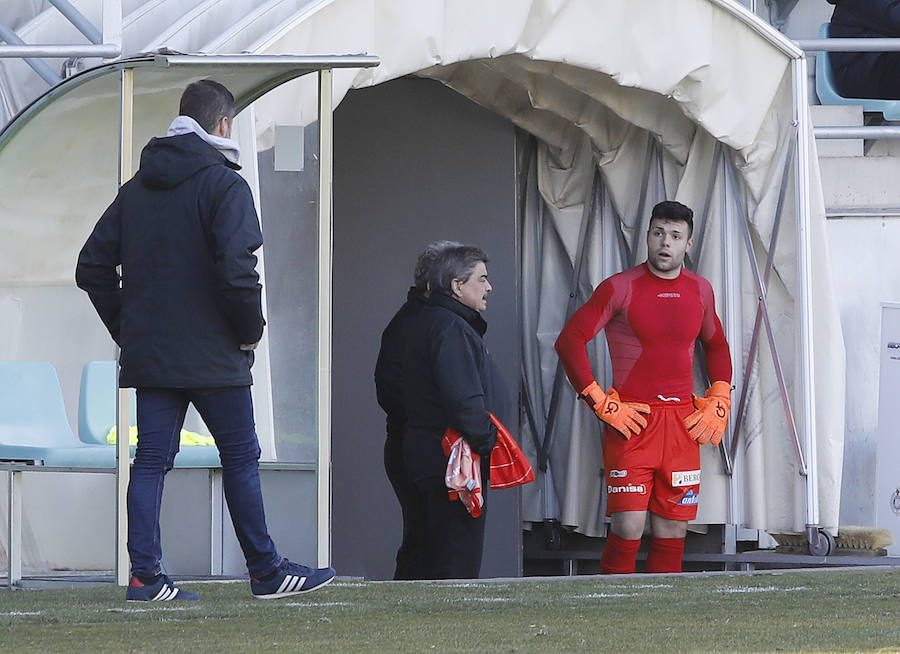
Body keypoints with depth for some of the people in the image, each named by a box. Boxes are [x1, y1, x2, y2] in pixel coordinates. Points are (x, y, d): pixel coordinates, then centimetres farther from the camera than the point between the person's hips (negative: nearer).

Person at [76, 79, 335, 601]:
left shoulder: (137, 188, 12)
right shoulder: (223, 184, -9)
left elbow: (93, 267, 13)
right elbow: (236, 268, -22)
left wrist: (126, 327, 16)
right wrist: (252, 329, -8)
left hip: (148, 355, 6)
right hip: (212, 356, -6)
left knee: (151, 459, 6)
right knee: (241, 457, 3)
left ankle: (144, 574, -1)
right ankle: (266, 572, 8)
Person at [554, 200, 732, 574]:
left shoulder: (700, 290, 11)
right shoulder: (621, 288, -4)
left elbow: (716, 347, 27)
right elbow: (569, 342, -5)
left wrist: (719, 401, 13)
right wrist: (600, 403, -8)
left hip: (683, 425, 5)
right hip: (632, 421, -4)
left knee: (672, 530, 4)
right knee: (628, 529, -12)